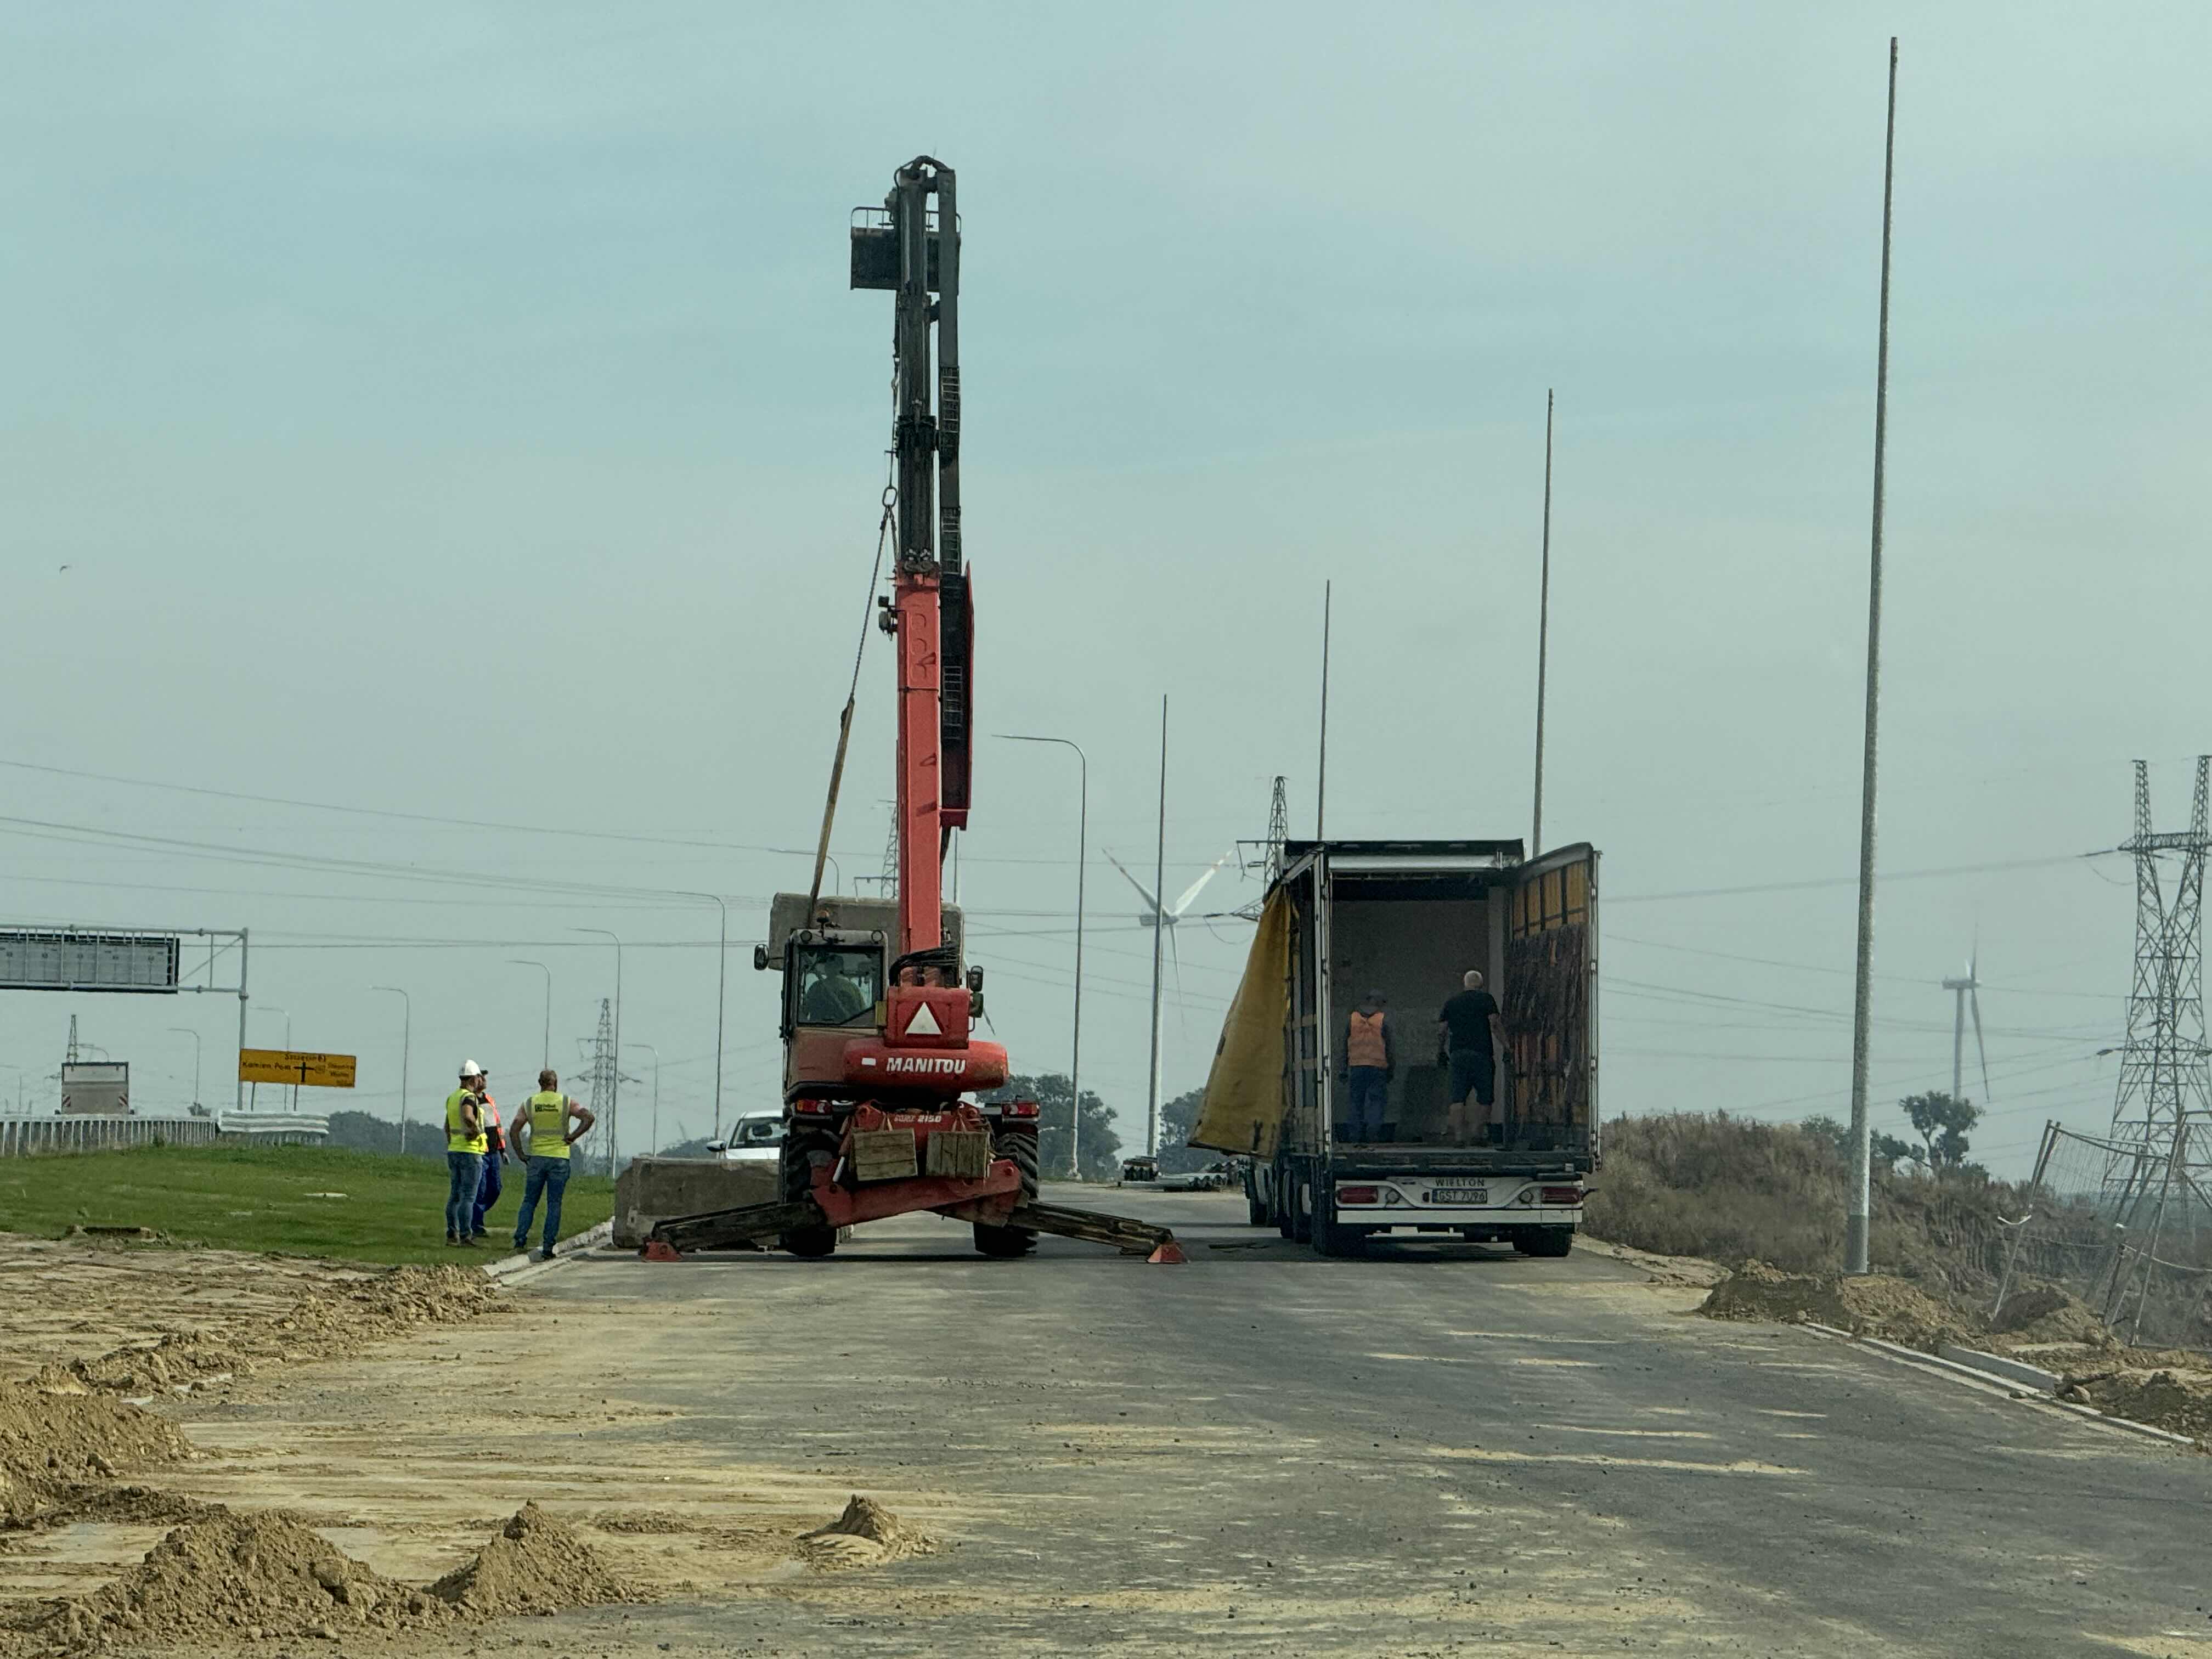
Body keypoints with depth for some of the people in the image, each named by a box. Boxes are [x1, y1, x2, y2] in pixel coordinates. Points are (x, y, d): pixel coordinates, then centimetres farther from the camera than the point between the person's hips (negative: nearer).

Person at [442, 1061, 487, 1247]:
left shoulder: (452, 1097, 12)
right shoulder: (469, 1097, -15)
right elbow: (467, 1117, -36)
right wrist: (476, 1130, -18)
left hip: (454, 1152, 8)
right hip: (471, 1152, -8)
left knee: (455, 1195, 13)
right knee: (469, 1197, -6)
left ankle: (452, 1234, 15)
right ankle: (465, 1236, -8)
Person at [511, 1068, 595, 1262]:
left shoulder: (529, 1104, 4)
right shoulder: (566, 1103, 0)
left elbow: (515, 1130, -3)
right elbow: (589, 1118, -13)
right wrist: (573, 1137, -5)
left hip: (536, 1158, 1)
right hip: (559, 1159, -1)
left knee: (529, 1201, 10)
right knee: (554, 1204, 2)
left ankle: (520, 1239, -3)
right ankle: (548, 1248, -2)